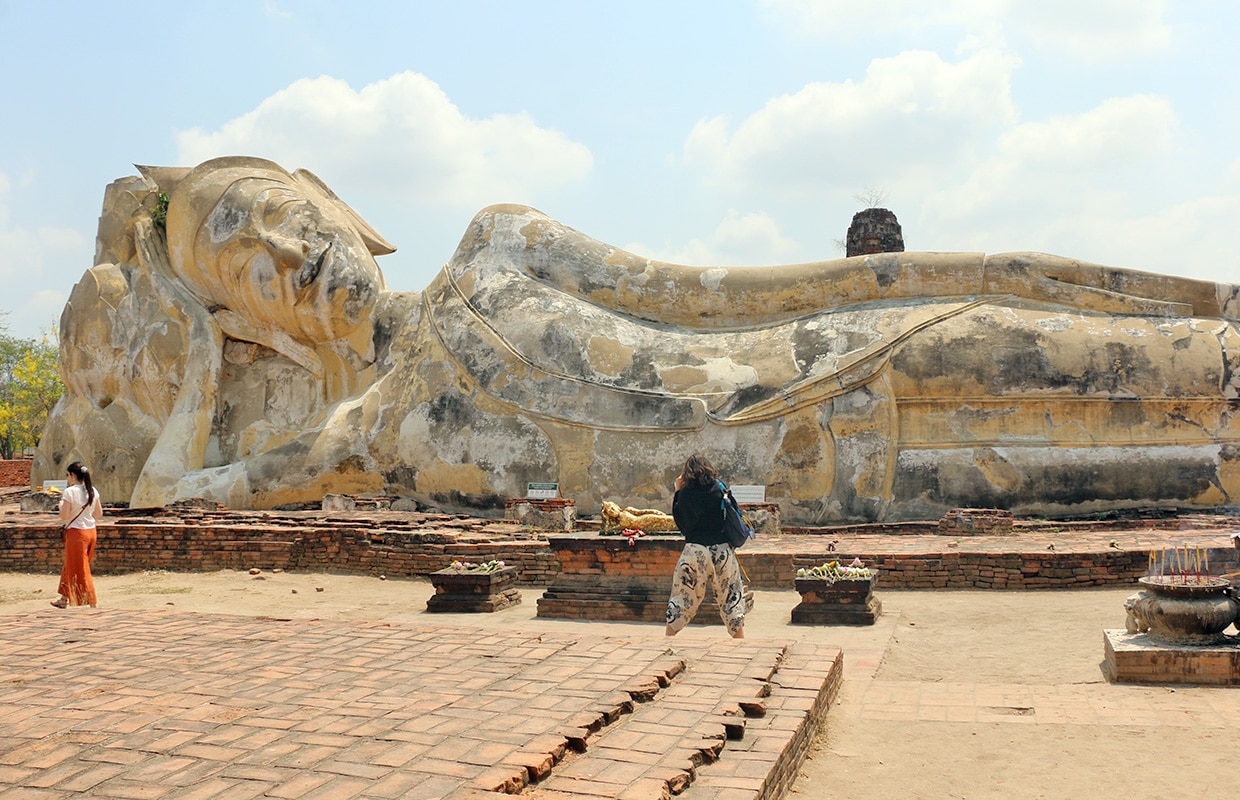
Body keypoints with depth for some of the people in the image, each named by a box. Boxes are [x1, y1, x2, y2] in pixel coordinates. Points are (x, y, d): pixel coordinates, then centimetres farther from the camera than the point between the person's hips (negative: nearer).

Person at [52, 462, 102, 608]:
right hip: (91, 531, 7)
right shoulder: (93, 491, 3)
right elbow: (99, 514, 9)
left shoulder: (70, 492, -15)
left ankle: (92, 603, 2)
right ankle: (64, 600, 32)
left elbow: (63, 516, -16)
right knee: (70, 565, 21)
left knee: (81, 570, 2)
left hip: (76, 532, -7)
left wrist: (61, 504, 2)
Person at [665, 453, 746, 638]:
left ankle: (669, 638, 13)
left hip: (694, 550, -1)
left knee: (683, 596, 8)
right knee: (731, 596, 10)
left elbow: (679, 520, 9)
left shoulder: (685, 493, -4)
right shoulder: (719, 489, -1)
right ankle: (740, 640, 11)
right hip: (722, 550, 1)